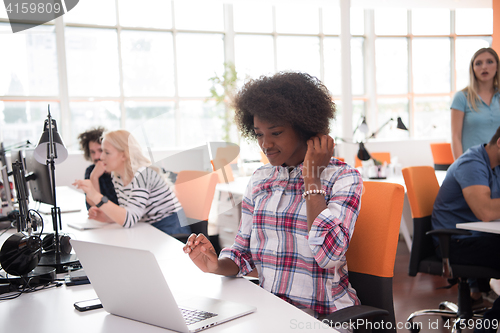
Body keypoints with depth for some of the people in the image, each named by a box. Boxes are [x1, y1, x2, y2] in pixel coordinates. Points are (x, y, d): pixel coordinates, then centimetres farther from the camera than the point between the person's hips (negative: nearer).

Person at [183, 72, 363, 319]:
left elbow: (328, 254, -21)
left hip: (324, 315, -4)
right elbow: (244, 251, 11)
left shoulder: (343, 177, -7)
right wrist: (217, 265, -10)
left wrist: (311, 178, -13)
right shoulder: (259, 179, 8)